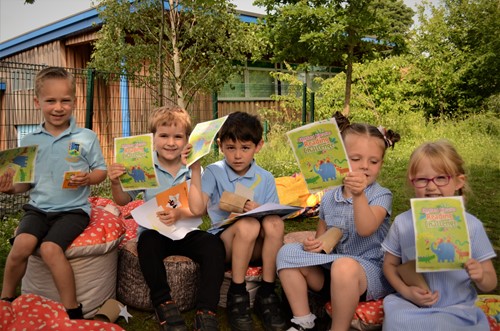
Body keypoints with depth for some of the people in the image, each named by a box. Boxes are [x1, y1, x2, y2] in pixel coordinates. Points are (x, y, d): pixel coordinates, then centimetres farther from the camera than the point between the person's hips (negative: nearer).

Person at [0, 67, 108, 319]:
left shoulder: (86, 138, -2)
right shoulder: (29, 141, 7)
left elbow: (101, 171, 3)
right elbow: (27, 182, 14)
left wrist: (88, 178, -18)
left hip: (73, 209, -3)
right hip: (37, 207, 3)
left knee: (50, 248, -25)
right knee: (21, 245, -23)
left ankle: (72, 310, -8)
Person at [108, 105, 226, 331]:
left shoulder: (193, 169, 1)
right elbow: (123, 201, 4)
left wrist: (180, 214, -29)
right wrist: (115, 183, -18)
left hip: (186, 232, 1)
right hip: (155, 232, 0)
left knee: (214, 244, -26)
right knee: (147, 243, -34)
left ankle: (206, 310, -17)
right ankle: (163, 302, -15)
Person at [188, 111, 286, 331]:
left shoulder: (265, 179, 7)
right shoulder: (214, 172, 2)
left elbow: (275, 217, 2)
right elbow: (198, 208, -13)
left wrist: (259, 210, -19)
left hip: (256, 247, 2)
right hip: (223, 242, -2)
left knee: (274, 222, -29)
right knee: (248, 225, -33)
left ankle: (267, 294, -16)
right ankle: (237, 296, -15)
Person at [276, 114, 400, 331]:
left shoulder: (380, 195, -7)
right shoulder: (329, 198, 7)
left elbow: (366, 229, -25)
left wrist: (359, 195, -41)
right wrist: (314, 244, -8)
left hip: (369, 272, -5)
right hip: (329, 268, 5)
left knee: (345, 266, -38)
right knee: (287, 252, -11)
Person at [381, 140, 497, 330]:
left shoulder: (472, 226, -6)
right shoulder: (402, 223, -3)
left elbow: (490, 284, 2)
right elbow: (390, 264, 9)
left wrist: (481, 277, -21)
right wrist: (406, 291, -9)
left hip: (457, 309, 0)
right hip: (411, 306, 1)